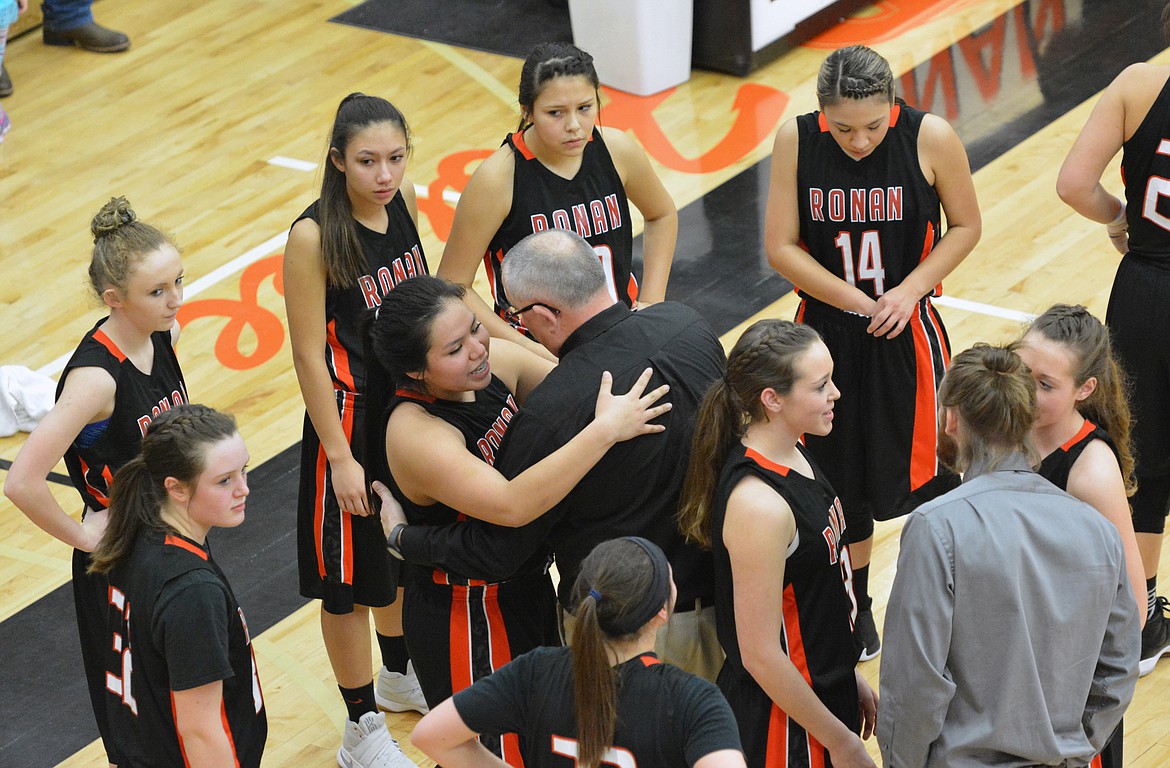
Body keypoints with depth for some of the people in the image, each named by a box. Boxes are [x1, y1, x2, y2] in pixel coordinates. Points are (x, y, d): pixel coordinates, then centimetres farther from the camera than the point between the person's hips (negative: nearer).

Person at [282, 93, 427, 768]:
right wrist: (340, 457, -17)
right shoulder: (314, 237, -24)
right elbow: (309, 355, -19)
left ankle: (400, 675, 49)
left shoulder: (404, 199, -6)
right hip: (352, 414, -6)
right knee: (352, 579, 8)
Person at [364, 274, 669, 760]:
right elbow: (510, 505, -43)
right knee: (497, 752, 8)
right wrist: (605, 430, -43)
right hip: (468, 617, -8)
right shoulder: (414, 433, -32)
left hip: (526, 586, 8)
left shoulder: (498, 362, -10)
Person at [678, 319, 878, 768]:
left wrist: (849, 675, 18)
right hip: (785, 727, -8)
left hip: (824, 688, 8)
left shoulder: (792, 455, 0)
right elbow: (760, 655, -23)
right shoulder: (759, 505, -28)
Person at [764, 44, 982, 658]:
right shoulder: (796, 140, -12)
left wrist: (909, 291, -16)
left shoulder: (931, 139, -15)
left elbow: (965, 226, -3)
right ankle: (854, 606, 35)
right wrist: (860, 304, -13)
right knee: (838, 474, 14)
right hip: (827, 328, 2)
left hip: (905, 330, -2)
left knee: (919, 471, 3)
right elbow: (780, 246, -8)